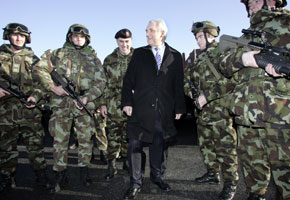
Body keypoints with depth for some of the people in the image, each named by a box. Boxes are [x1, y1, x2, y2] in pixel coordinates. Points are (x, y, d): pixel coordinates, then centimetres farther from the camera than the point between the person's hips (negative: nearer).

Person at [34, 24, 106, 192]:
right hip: (61, 104, 0)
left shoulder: (93, 58, 10)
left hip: (84, 104, 1)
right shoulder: (59, 53, 9)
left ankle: (84, 171, 23)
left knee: (86, 140, 6)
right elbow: (41, 68, 6)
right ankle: (60, 176, 16)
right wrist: (53, 87, -7)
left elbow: (101, 82, 4)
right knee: (60, 140, 3)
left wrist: (87, 98, -10)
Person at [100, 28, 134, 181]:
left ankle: (126, 161, 26)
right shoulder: (109, 60, 7)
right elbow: (104, 83, 7)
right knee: (113, 135, 3)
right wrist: (103, 103, 2)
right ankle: (111, 166, 14)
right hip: (113, 104, 0)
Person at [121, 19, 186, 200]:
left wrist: (179, 107, 3)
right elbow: (128, 80, 5)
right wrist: (127, 102, -4)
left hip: (165, 111, 0)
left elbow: (179, 85, 6)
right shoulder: (139, 54, 8)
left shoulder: (175, 56, 7)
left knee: (160, 145, 12)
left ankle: (158, 176, 32)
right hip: (141, 109, 0)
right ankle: (136, 183, 14)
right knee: (135, 145, 0)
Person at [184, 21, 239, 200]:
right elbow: (193, 79, 29)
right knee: (206, 145, 17)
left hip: (220, 110, -8)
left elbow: (231, 81, -18)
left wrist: (207, 96, -20)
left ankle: (231, 184, 12)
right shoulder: (200, 58, 18)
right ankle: (213, 174, 34)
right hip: (203, 111, 8)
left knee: (225, 147, -3)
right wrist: (191, 90, 8)